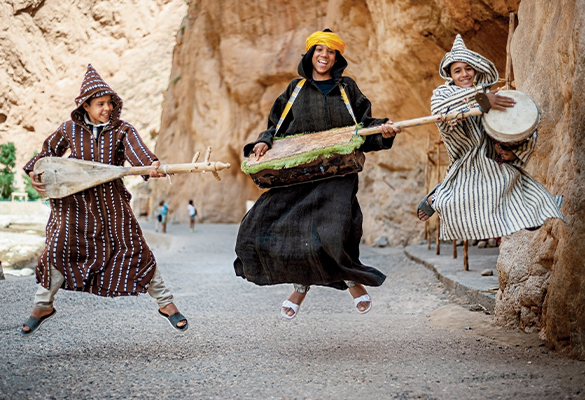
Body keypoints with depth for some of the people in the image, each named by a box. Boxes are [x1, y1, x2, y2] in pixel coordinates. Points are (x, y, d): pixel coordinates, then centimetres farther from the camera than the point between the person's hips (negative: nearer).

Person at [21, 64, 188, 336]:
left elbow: (136, 150, -24)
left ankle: (165, 303, 11)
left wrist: (152, 165, -45)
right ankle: (43, 306, 18)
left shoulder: (121, 130, -4)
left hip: (112, 201, -1)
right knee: (59, 247, -4)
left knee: (134, 249, -2)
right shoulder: (70, 129, 2)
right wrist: (34, 173, 1)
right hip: (75, 201, 1)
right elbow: (48, 151, 17)